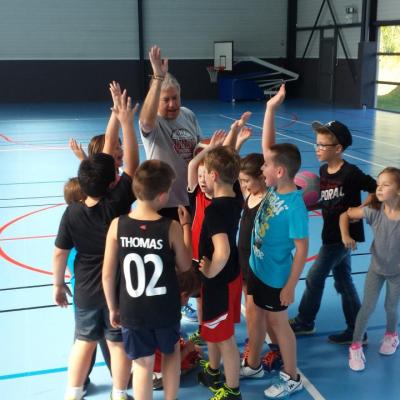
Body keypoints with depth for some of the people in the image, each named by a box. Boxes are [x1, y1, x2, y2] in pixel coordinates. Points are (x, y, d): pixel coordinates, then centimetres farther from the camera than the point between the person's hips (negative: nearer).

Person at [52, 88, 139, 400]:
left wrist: (59, 284, 9)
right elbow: (132, 164, -18)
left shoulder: (72, 213, -13)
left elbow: (59, 254, -6)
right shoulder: (117, 203, -22)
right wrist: (126, 123, -15)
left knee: (84, 342, 20)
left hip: (85, 291, 2)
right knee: (119, 344, 14)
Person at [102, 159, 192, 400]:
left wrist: (113, 308, 8)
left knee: (143, 365, 14)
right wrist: (186, 225, 5)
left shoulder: (117, 225, -12)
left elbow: (108, 275, -7)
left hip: (131, 310, 1)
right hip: (165, 309, 0)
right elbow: (185, 265, -2)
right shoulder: (171, 227, -16)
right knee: (172, 352, 26)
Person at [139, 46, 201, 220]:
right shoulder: (152, 122, -17)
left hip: (191, 198, 5)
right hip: (163, 202, -5)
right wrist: (158, 78, -48)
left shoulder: (189, 115, 1)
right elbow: (147, 119, -44)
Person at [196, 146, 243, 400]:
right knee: (213, 330, 28)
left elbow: (222, 251, -40)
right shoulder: (235, 200, -3)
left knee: (225, 338, 8)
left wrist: (210, 273, -24)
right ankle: (213, 373, 49)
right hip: (230, 275, 9)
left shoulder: (214, 209, -30)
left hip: (220, 281, -9)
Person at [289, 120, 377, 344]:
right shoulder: (323, 171, 4)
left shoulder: (351, 173, -19)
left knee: (314, 278, 2)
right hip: (332, 234, 8)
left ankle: (304, 322, 22)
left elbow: (377, 190, -15)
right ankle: (356, 331, 25)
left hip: (344, 235, -8)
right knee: (343, 282, 14)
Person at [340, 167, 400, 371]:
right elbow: (345, 215, -9)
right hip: (376, 267, 1)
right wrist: (345, 235, -23)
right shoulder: (374, 212, -21)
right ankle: (356, 346, 18)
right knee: (367, 307, 2)